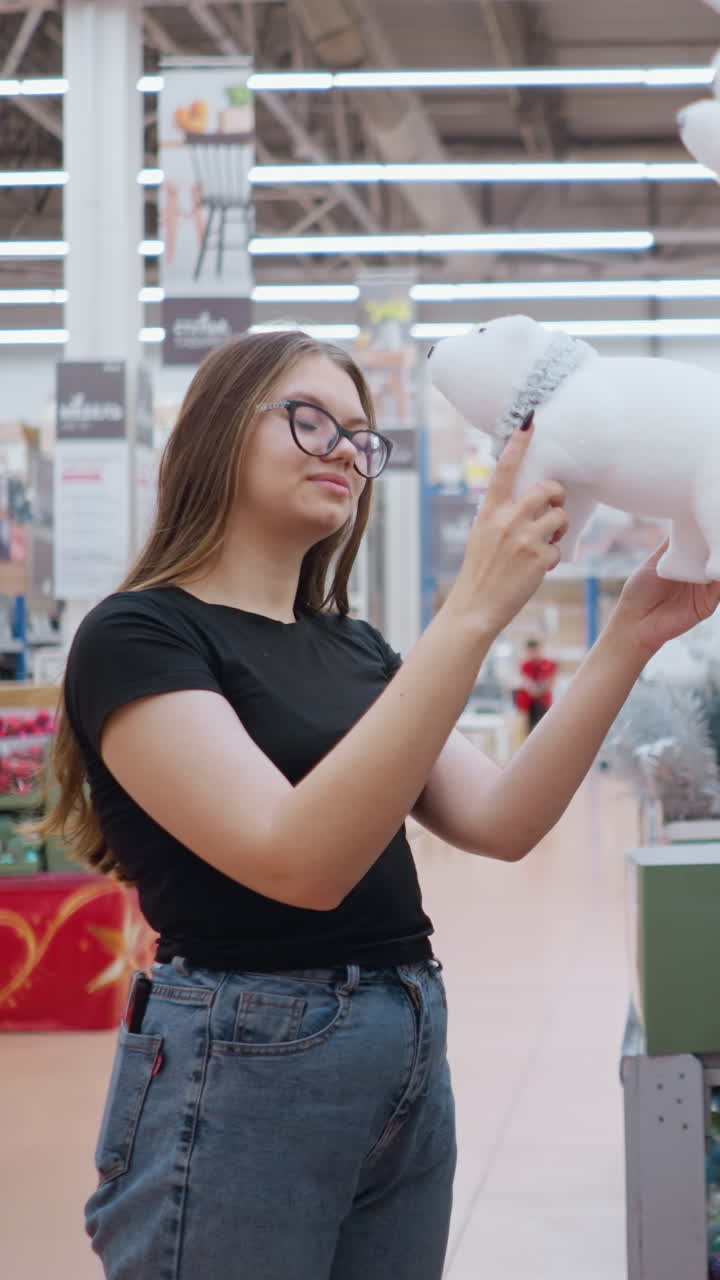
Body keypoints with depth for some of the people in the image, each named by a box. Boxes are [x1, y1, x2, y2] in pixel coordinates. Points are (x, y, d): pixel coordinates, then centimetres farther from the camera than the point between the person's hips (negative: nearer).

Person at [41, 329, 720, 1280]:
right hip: (241, 1075, -7)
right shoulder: (137, 637, -10)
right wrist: (472, 612, -30)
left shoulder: (354, 649, 14)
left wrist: (629, 639, -8)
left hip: (410, 1060, 7)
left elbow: (500, 823, 2)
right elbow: (302, 861, -25)